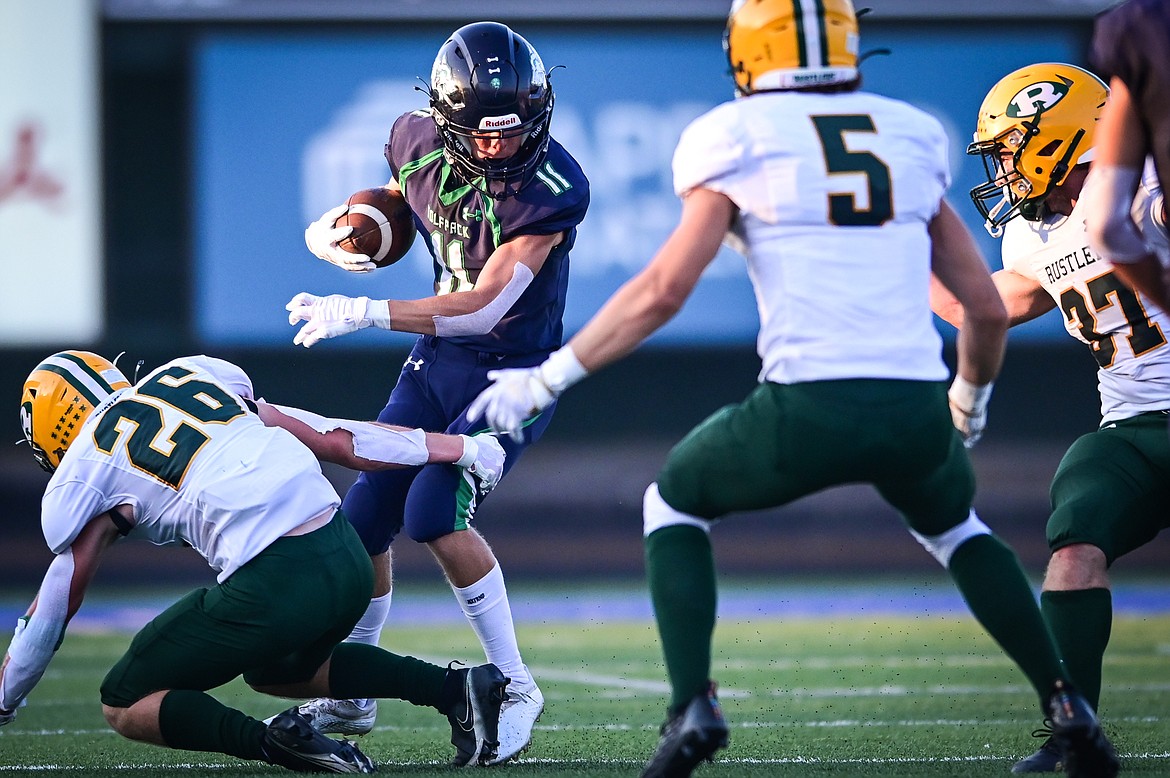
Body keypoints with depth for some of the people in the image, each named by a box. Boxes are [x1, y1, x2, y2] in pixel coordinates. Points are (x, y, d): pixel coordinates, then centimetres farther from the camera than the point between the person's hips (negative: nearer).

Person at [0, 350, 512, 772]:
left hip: (272, 587, -6)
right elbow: (331, 438, 22)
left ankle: (273, 742, -13)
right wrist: (457, 447, 30)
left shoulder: (82, 477, 8)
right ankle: (455, 687, 16)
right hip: (349, 561, 6)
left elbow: (51, 615, 15)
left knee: (125, 704, 12)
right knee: (275, 669, 36)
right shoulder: (194, 372, 22)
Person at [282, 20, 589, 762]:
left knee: (436, 512, -25)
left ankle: (515, 691, -12)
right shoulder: (420, 144, -9)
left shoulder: (552, 190, -26)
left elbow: (483, 309, -30)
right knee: (365, 520, 7)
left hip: (513, 372, -6)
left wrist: (361, 313, -35)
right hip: (439, 359, 6)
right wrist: (335, 232, -7)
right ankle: (348, 697, 29)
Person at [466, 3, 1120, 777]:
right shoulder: (912, 136, 16)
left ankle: (693, 707, 6)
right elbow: (987, 307, 17)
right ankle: (1067, 706, 22)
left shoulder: (738, 140, 4)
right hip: (916, 415, 4)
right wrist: (970, 401, 37)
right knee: (952, 524, 35)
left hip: (809, 409, -3)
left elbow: (665, 289, -4)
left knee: (674, 505, 24)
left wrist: (548, 378, 5)